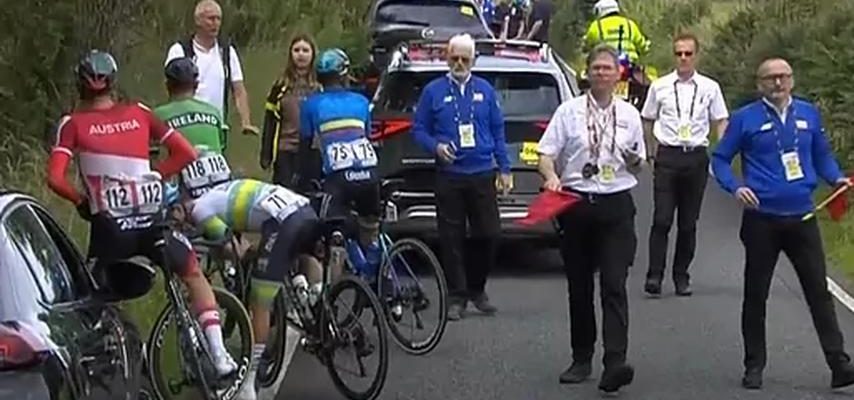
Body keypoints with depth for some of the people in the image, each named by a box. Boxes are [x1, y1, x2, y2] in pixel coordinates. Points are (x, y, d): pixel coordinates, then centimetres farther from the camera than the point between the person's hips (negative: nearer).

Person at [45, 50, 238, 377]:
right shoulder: (139, 113, 9)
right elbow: (186, 154, 8)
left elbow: (55, 178, -10)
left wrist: (80, 201, 7)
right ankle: (219, 355, 12)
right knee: (194, 274, 22)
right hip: (150, 221, 2)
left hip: (109, 226, -2)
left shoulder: (74, 123, 1)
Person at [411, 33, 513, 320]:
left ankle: (476, 288, 20)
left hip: (482, 174, 2)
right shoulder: (433, 91, 5)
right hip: (449, 176, -1)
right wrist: (436, 146, -14)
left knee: (490, 234, 0)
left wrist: (504, 169, 8)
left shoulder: (485, 90, 10)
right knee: (451, 239, 0)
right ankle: (457, 296, 8)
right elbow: (418, 129, 6)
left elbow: (498, 131, 13)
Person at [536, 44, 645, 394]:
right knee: (579, 286, 8)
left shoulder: (629, 115, 9)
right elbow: (546, 153, 1)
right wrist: (552, 177, -19)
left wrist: (633, 160, -8)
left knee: (614, 285, -11)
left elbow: (638, 167, 15)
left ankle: (615, 363, -21)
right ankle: (581, 359, 19)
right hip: (576, 203, 1)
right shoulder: (569, 110, 4)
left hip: (616, 206, 0)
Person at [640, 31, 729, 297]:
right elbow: (647, 120, 16)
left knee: (689, 222, 6)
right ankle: (654, 275, -7)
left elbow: (721, 122, 9)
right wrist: (651, 151, 10)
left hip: (696, 156, 1)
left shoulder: (710, 88, 6)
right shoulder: (660, 86, 5)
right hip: (667, 156, -1)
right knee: (662, 219, -8)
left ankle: (681, 276, 15)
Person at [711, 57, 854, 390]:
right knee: (756, 295, 7)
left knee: (819, 291, 2)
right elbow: (720, 159, 2)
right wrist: (735, 187, -15)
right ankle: (754, 366, 18)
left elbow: (822, 155, 16)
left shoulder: (808, 113, 7)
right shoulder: (745, 119, -2)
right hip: (761, 220, -2)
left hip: (802, 218, 2)